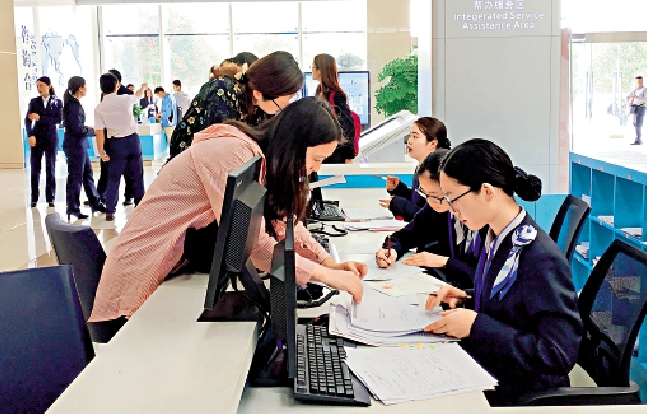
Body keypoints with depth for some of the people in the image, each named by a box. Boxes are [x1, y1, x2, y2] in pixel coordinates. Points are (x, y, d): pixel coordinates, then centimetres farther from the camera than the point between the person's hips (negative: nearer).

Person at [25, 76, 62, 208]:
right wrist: (30, 135, -15)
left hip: (51, 137, -1)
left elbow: (58, 119, -9)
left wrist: (40, 118, -13)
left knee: (51, 168, 1)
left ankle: (50, 198, 8)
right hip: (37, 137, 1)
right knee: (35, 168, 0)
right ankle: (34, 198, 7)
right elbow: (28, 120, -2)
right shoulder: (34, 102, 6)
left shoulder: (57, 102, 4)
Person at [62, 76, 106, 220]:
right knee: (75, 177, -1)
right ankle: (72, 208, 7)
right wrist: (92, 130, -7)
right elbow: (77, 129, -21)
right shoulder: (73, 105, -18)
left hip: (80, 145, 10)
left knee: (88, 174, 16)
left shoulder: (76, 103, 11)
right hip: (75, 145, -10)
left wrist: (87, 129, 3)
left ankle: (95, 203, 26)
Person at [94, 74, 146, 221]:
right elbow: (138, 95, 20)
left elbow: (99, 132, -10)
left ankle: (109, 211, 2)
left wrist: (101, 152, -3)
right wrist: (143, 87, 42)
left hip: (116, 143, -1)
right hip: (133, 139, 1)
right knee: (137, 176, 11)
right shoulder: (125, 99, -4)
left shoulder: (99, 109, -7)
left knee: (113, 178, 5)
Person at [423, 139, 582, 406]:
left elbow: (559, 353, -26)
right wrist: (466, 300, -2)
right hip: (487, 373, 7)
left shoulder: (541, 258, -25)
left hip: (521, 394, -7)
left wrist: (476, 325, -25)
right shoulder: (497, 238, 0)